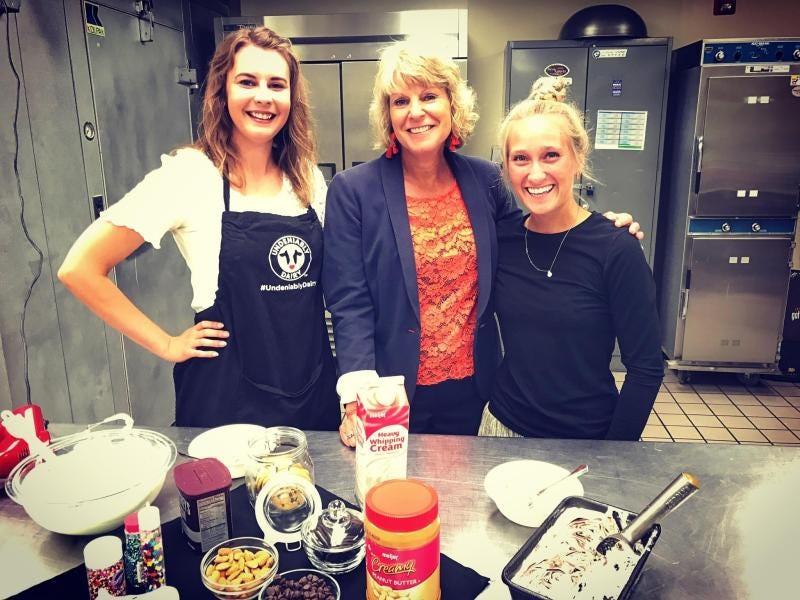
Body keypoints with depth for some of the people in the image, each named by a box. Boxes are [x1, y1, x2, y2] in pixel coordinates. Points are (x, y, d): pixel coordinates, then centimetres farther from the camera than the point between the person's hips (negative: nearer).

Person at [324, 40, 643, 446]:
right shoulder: (353, 190, -11)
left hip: (472, 388, 4)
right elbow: (349, 302, -13)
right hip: (393, 397, -3)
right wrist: (358, 400, -22)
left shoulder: (484, 179, -1)